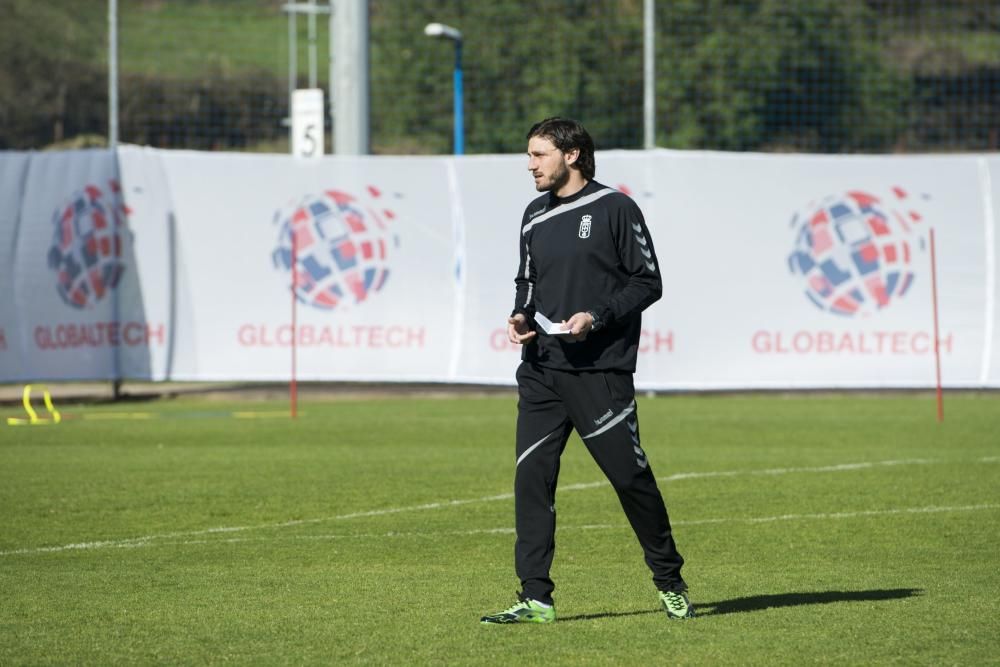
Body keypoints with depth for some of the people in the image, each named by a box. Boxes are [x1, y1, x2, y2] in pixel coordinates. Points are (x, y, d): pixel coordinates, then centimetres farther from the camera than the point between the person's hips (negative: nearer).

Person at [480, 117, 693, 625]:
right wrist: (521, 316, 4)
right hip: (540, 371, 5)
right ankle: (535, 598, -1)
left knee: (630, 476, -1)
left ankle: (670, 582, 18)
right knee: (531, 478, -4)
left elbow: (647, 282, -4)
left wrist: (596, 317, -16)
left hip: (601, 373, -5)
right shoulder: (535, 217, 14)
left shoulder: (614, 208, -4)